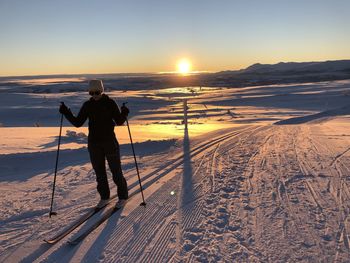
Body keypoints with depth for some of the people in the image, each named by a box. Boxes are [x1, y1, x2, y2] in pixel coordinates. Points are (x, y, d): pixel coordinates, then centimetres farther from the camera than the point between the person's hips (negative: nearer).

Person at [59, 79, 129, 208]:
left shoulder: (110, 103, -5)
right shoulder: (87, 105, 3)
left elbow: (119, 121, -5)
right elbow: (78, 123, 5)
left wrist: (124, 114, -24)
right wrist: (66, 113, -6)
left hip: (110, 142, -3)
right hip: (94, 143, 3)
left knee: (116, 170, 4)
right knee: (99, 172, 11)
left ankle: (123, 196, 22)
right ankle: (104, 197, 28)